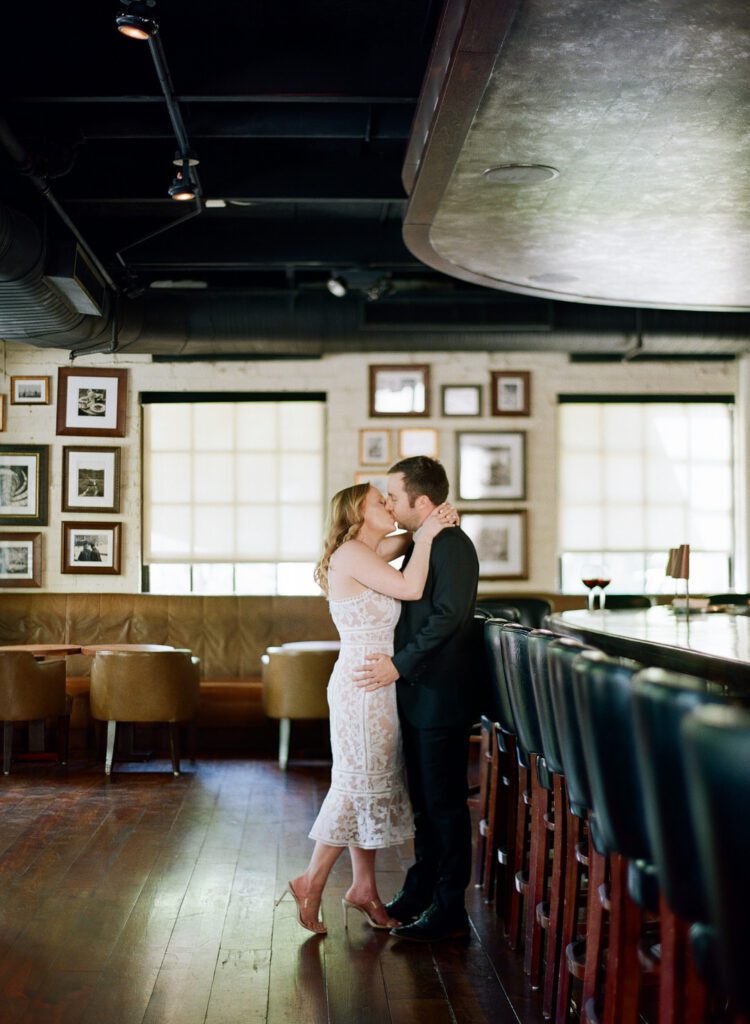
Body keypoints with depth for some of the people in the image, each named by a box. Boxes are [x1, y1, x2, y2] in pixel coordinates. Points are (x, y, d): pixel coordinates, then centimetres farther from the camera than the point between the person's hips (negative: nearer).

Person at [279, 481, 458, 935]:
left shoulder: (369, 553, 15)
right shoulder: (351, 553, -14)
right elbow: (411, 588, -21)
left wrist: (433, 523, 2)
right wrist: (427, 535, -11)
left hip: (375, 687, 10)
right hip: (363, 684, -10)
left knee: (373, 783, 12)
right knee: (360, 782, -5)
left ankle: (364, 887, 18)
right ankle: (312, 881, 5)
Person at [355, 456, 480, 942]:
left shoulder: (453, 546, -16)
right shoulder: (425, 545, 15)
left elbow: (448, 617, -24)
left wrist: (400, 665, -21)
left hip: (442, 699, -10)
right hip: (418, 696, 10)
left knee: (445, 803, -2)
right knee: (424, 800, 18)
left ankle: (450, 911, 6)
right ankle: (422, 889, 29)